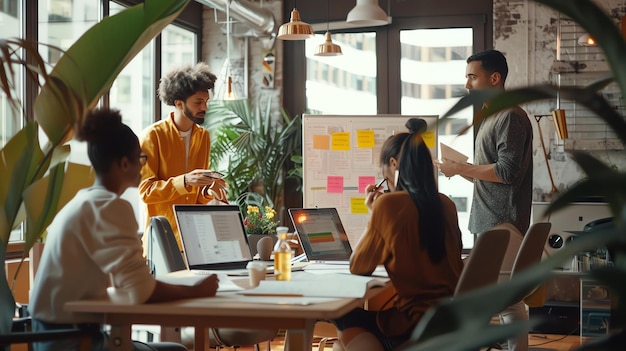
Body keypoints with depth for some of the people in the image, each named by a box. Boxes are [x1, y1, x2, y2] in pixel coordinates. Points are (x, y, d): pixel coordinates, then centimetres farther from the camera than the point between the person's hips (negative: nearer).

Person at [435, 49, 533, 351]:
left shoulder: (510, 117, -12)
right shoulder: (491, 117, 18)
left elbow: (507, 171, -20)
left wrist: (460, 168, -14)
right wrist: (461, 169, 6)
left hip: (504, 224, -10)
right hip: (490, 223, 10)